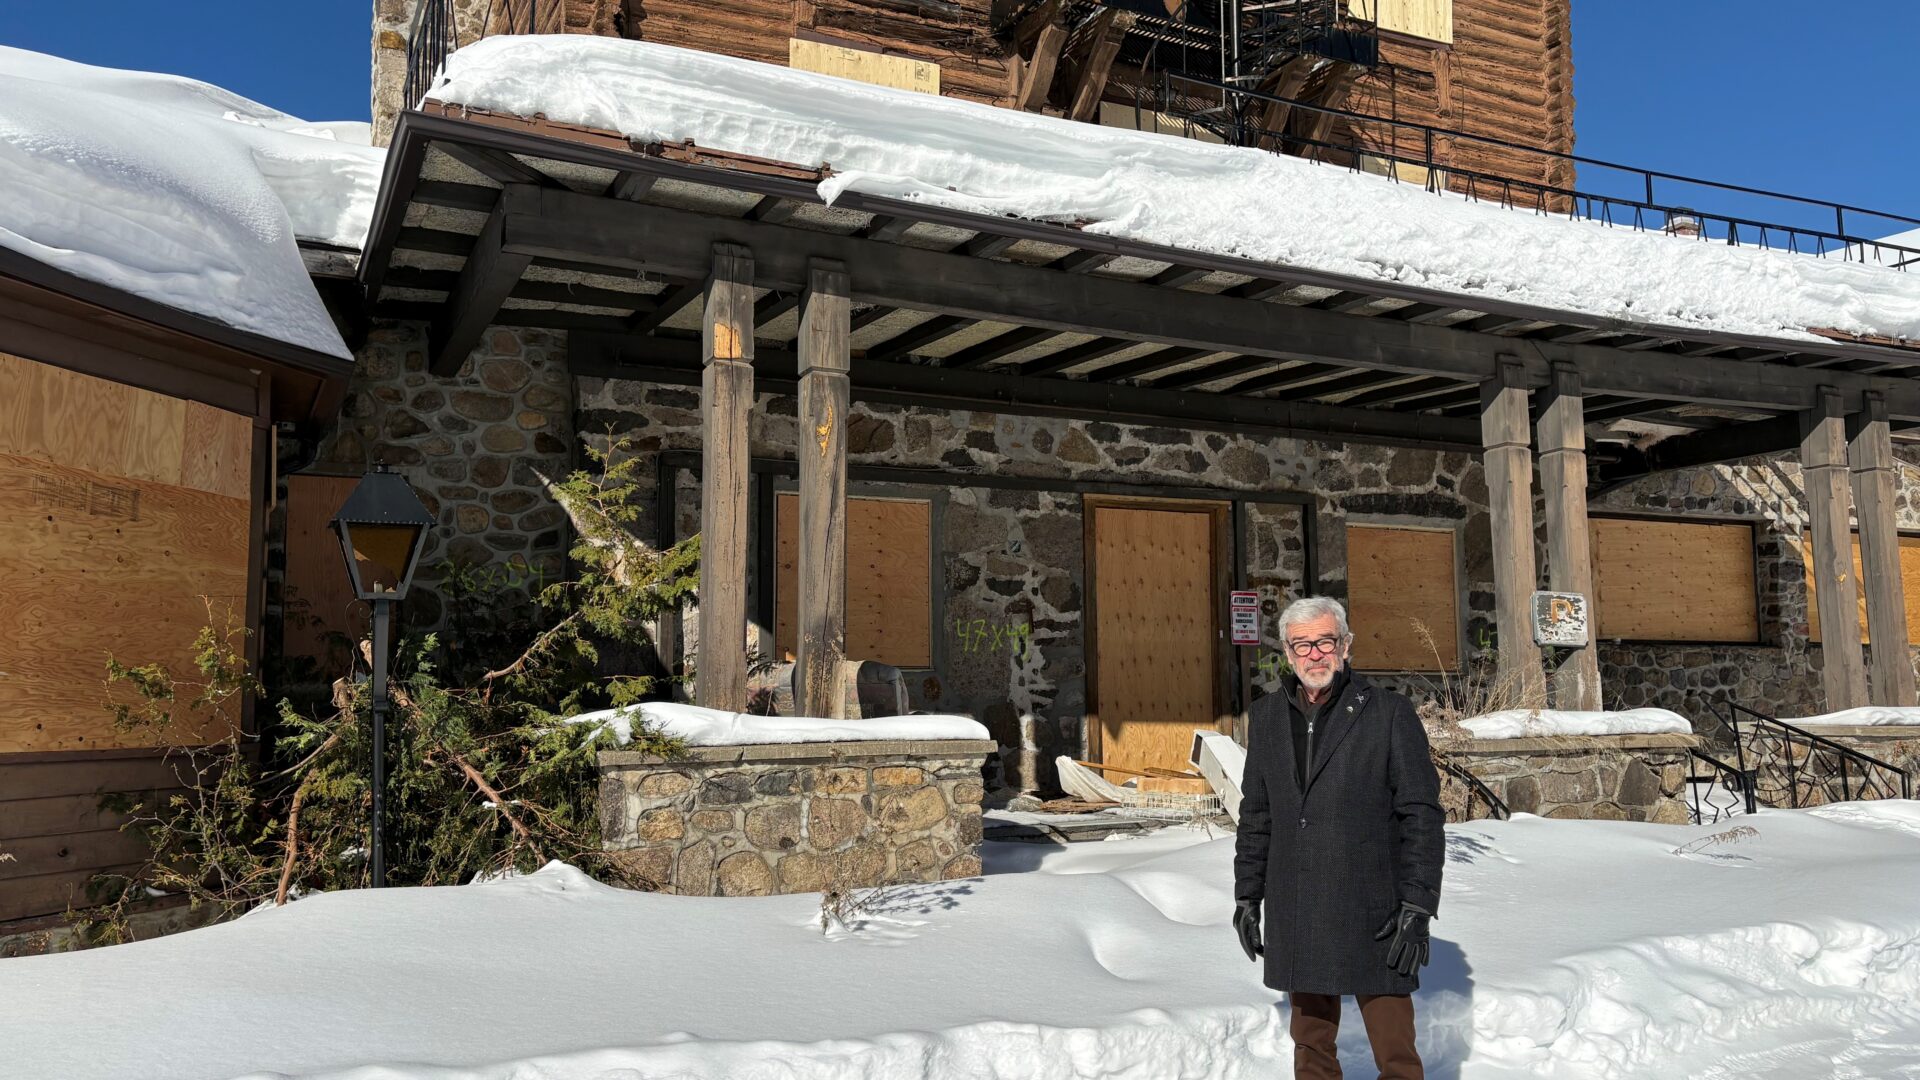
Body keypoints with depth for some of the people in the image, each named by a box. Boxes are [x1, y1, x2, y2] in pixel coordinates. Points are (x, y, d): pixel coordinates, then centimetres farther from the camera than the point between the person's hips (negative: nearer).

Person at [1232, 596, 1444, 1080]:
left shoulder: (1390, 714, -5)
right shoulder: (1266, 717, 8)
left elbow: (1421, 817, -6)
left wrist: (1417, 909, -11)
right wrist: (1247, 896, 13)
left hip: (1373, 915, -4)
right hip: (1294, 919, 4)